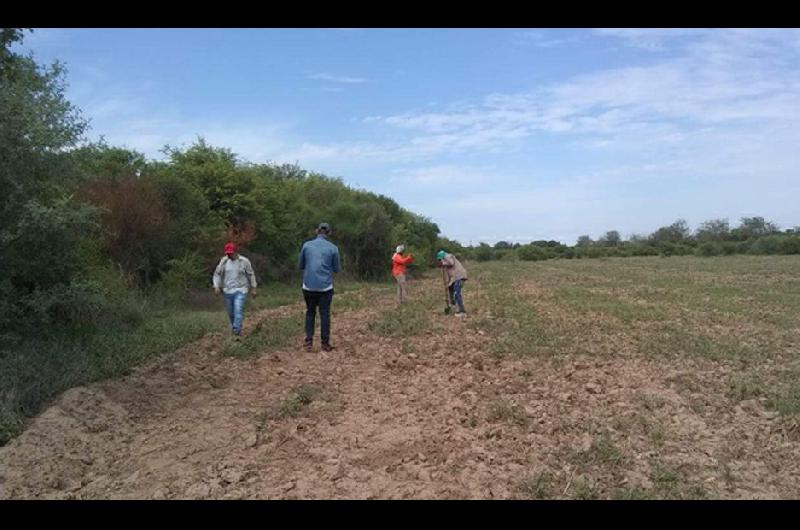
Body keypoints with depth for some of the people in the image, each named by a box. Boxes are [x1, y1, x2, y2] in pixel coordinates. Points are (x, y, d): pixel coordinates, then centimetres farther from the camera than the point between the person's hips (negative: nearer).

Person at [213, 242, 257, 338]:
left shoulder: (244, 261, -4)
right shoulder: (224, 261, 1)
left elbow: (251, 275, 5)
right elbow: (217, 274, 9)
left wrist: (253, 288, 7)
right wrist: (216, 286, -3)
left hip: (241, 290, -3)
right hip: (228, 291, 3)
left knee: (238, 311, -16)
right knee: (231, 313, 10)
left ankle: (237, 332, -19)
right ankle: (235, 328, 30)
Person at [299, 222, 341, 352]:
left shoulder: (306, 245, 1)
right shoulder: (333, 248, -2)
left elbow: (301, 266, 9)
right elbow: (336, 269, 5)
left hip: (309, 285, 1)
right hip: (326, 286, -1)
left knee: (310, 312, 15)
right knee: (325, 313, 7)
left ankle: (309, 341, 7)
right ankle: (325, 344, 11)